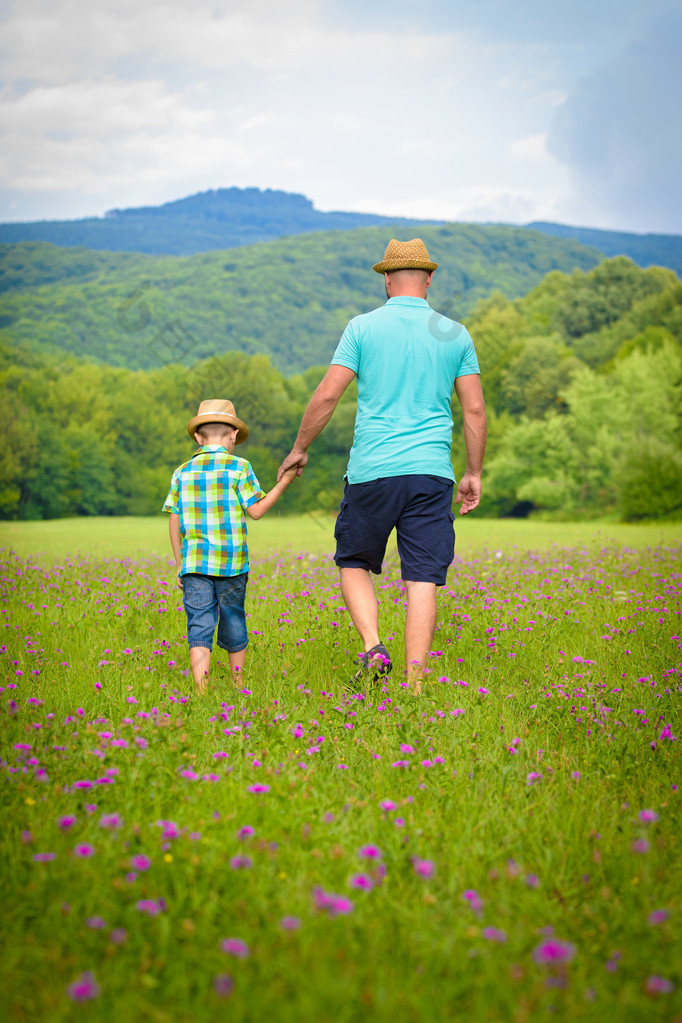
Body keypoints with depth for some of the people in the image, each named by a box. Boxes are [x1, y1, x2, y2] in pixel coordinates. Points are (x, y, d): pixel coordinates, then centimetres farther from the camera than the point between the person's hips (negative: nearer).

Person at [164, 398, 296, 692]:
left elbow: (174, 523, 8)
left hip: (194, 561, 1)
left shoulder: (182, 472, 7)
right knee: (233, 621, 13)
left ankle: (201, 688, -16)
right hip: (232, 563, -1)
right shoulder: (238, 467, -2)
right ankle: (237, 682, 28)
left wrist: (180, 564, 16)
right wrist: (283, 483, 7)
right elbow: (256, 511, -2)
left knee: (199, 626, -3)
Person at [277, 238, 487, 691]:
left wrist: (299, 449, 12)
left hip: (371, 471, -1)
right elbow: (475, 410, 6)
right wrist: (474, 474, 14)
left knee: (354, 563, 17)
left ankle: (373, 648, -3)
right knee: (422, 581, 1)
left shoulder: (363, 327, 3)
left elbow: (326, 397, -1)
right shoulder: (455, 334, 8)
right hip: (431, 472, 1)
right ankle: (414, 682, -3)